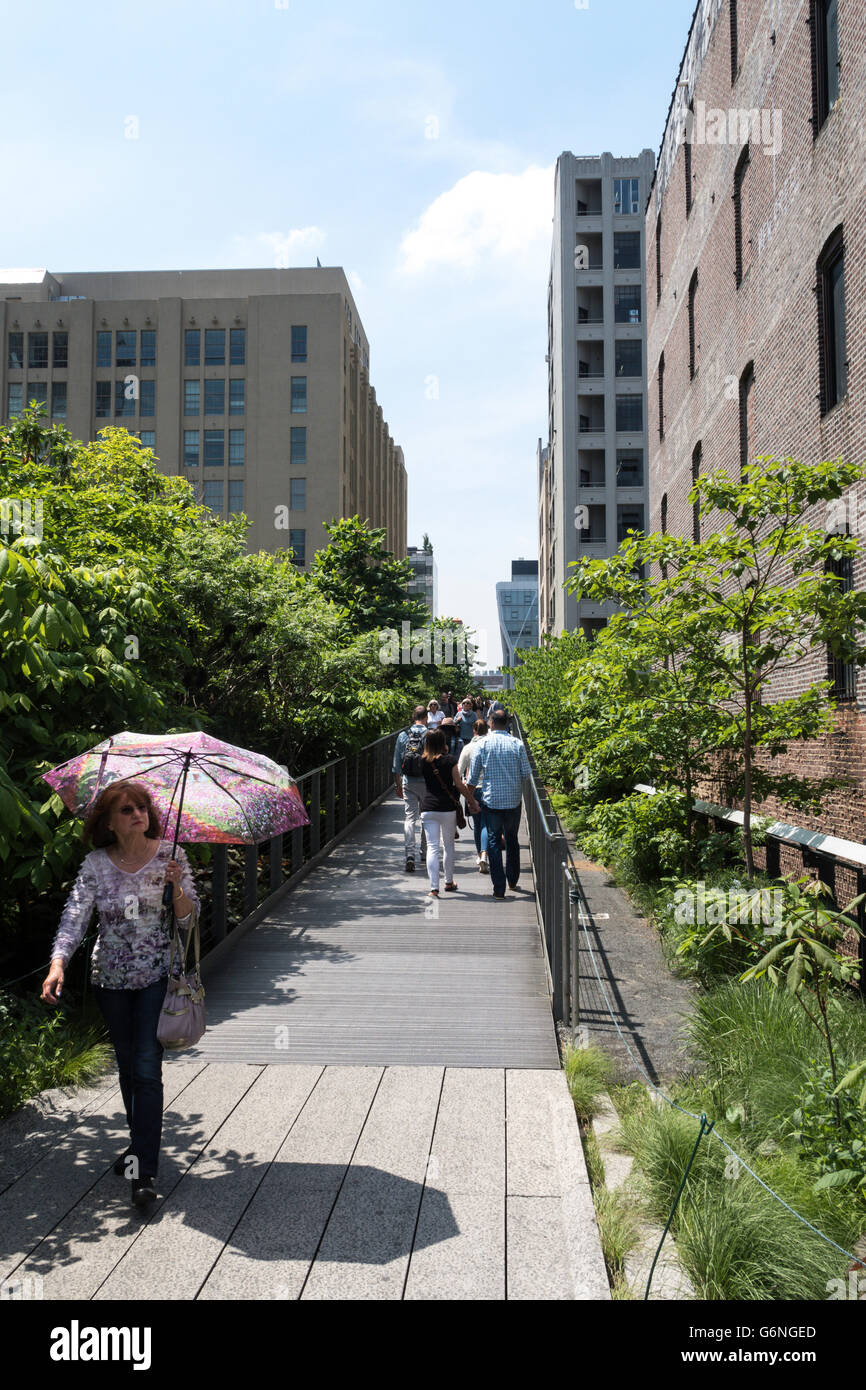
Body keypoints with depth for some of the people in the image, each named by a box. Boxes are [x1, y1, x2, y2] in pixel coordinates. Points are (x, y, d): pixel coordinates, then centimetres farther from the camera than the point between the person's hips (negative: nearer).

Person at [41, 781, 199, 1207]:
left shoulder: (169, 855, -7)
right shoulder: (96, 864, -5)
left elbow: (189, 920, -6)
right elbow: (74, 916, -12)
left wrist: (178, 887, -25)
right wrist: (58, 964, -27)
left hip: (156, 975, -2)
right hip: (110, 979, 3)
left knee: (147, 1068, -9)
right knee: (127, 1065, 17)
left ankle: (145, 1171, -3)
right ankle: (140, 1144, 38)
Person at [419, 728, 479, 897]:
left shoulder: (423, 760, 2)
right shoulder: (449, 760, -6)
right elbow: (459, 784, -3)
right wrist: (472, 801, 6)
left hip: (428, 808, 1)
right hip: (448, 807, -1)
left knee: (432, 847, 0)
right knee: (448, 845, 16)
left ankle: (434, 888, -8)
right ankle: (449, 882, 28)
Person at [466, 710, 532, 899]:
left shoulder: (483, 744, -5)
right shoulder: (517, 744, -2)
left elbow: (473, 775, -3)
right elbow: (526, 773, -1)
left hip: (492, 800, -2)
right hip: (514, 800, 2)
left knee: (493, 841, 4)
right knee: (512, 840, 19)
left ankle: (499, 888, 0)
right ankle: (512, 881, 28)